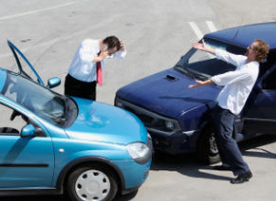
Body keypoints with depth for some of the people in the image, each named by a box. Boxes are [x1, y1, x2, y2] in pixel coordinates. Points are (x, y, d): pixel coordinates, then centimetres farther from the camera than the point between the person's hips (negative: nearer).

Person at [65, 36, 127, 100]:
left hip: (90, 84, 5)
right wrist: (99, 58, -34)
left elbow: (121, 56, 12)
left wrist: (122, 48, -10)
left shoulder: (108, 52, -5)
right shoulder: (88, 44, -22)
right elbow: (83, 58, -42)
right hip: (75, 83, -5)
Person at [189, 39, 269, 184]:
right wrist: (206, 49, 21)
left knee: (225, 137, -15)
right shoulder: (244, 61, 7)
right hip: (223, 103, 10)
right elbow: (226, 56, 18)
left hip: (229, 108, -10)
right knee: (219, 135, 19)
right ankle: (228, 163, 32)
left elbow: (227, 77, -21)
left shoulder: (250, 71, -22)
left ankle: (244, 171, -13)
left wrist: (203, 83, -16)